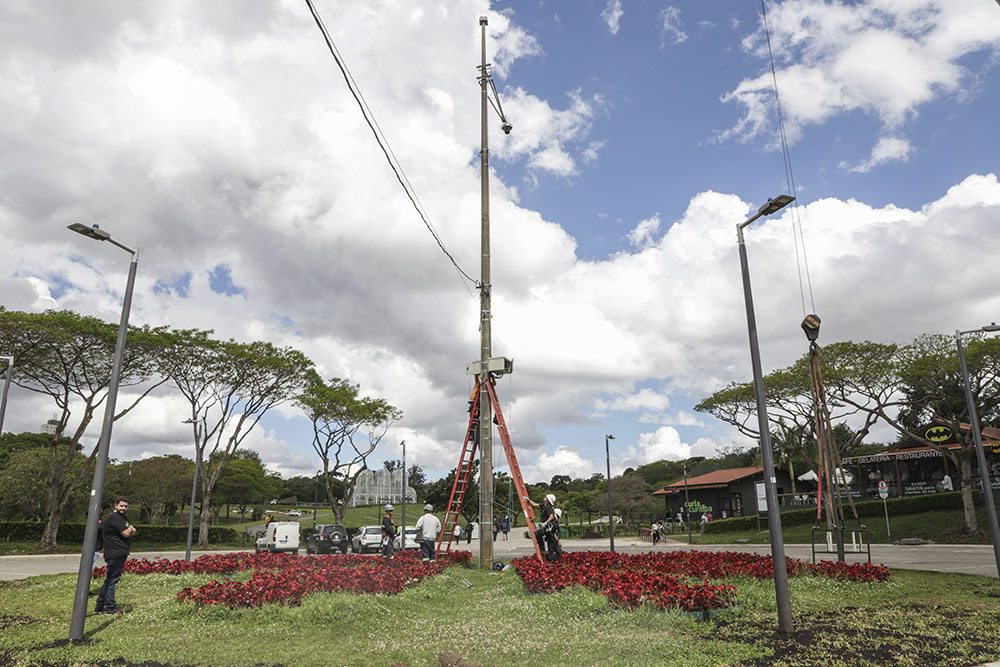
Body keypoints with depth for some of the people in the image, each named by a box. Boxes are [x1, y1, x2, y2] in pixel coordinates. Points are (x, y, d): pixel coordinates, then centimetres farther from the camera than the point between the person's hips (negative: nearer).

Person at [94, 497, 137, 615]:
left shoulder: (123, 517, 19)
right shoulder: (114, 518, -14)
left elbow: (133, 531, 18)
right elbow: (126, 533, -18)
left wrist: (130, 529, -4)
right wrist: (130, 528, 2)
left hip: (120, 554, 10)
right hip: (115, 554, -10)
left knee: (109, 580, 13)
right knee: (111, 580, -3)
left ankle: (99, 607, 20)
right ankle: (111, 607, 2)